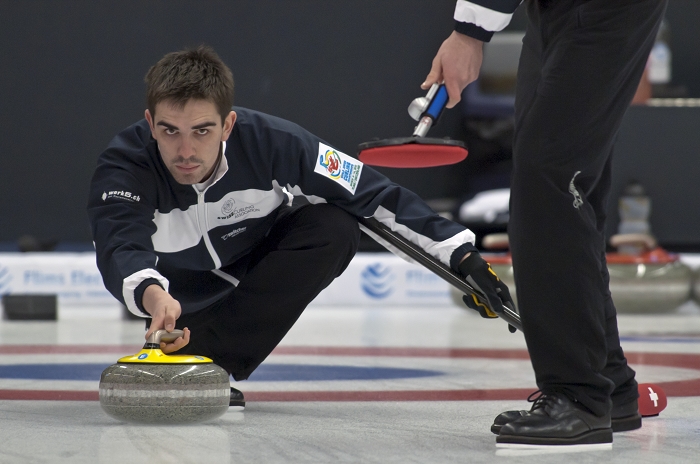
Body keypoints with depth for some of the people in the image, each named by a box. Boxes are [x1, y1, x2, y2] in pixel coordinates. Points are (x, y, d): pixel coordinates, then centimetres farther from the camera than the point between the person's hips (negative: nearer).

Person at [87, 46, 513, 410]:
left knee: (336, 228, -28)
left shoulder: (269, 141, -32)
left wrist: (462, 255, -28)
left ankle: (213, 357, -26)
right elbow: (121, 248, -50)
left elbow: (372, 193, -25)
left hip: (261, 273, 1)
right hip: (185, 291, -1)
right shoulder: (123, 167, -34)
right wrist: (152, 295, -74)